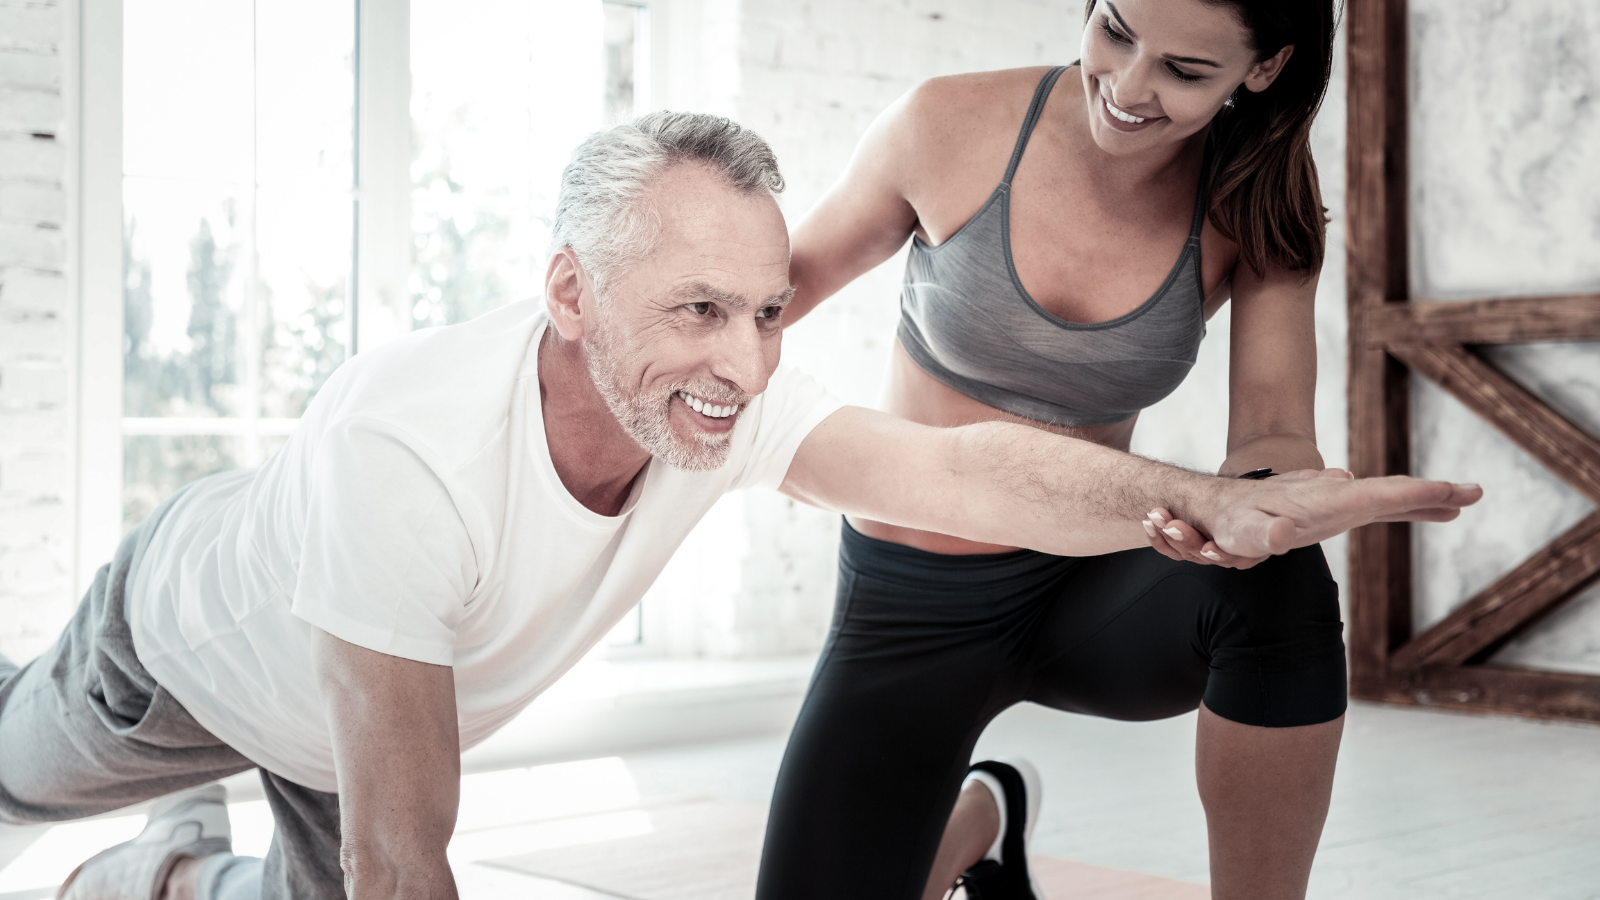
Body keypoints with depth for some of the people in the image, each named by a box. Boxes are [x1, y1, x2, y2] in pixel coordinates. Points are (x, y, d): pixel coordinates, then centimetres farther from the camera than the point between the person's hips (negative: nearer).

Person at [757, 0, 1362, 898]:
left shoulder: (1256, 212, -9)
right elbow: (803, 266, 1)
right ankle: (974, 822, 24)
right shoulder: (951, 125, -14)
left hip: (1089, 590, 0)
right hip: (912, 609, 0)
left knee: (1283, 581, -33)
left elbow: (1275, 434, -15)